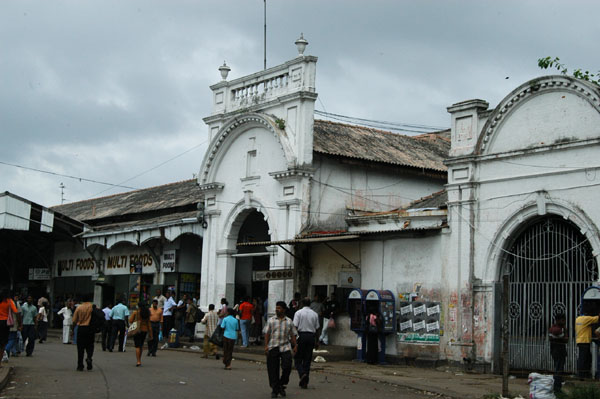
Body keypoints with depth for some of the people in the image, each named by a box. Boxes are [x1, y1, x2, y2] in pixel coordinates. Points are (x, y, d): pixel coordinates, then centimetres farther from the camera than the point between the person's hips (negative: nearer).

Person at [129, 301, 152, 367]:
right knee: (141, 345, 19)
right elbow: (149, 325, 4)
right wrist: (150, 334, 7)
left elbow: (130, 321, -4)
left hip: (137, 330, -4)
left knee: (137, 346, -5)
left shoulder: (135, 313, -6)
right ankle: (139, 360, 24)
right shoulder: (147, 314, 4)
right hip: (144, 330, 4)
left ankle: (138, 361, -14)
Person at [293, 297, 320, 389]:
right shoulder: (315, 314, 8)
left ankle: (302, 374, -21)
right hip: (311, 336, 3)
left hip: (301, 335, -3)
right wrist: (316, 341, 18)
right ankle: (305, 382, 9)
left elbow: (295, 326, -8)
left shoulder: (298, 313, -3)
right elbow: (317, 328, 10)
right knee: (307, 360, 7)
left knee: (298, 358, 5)